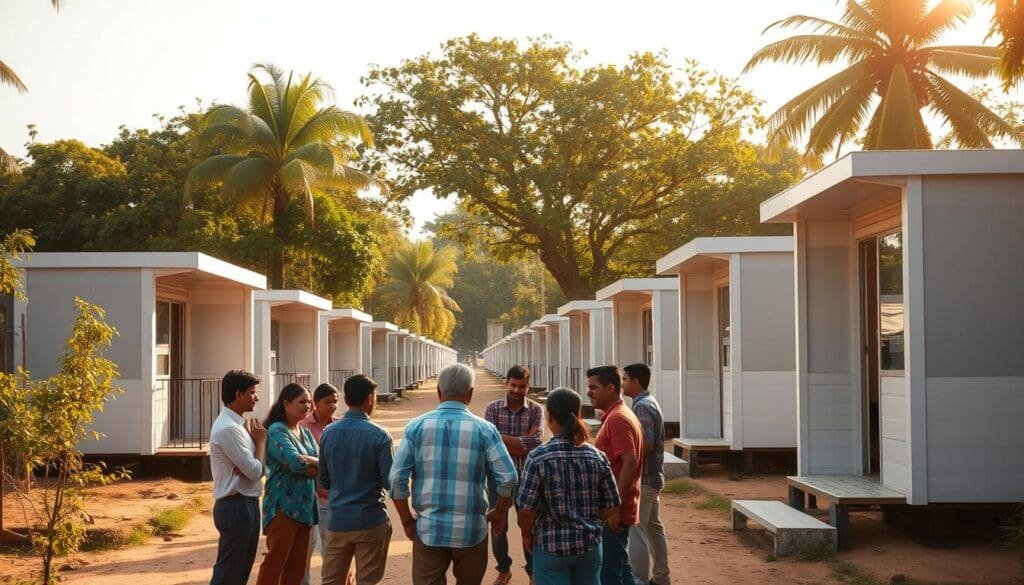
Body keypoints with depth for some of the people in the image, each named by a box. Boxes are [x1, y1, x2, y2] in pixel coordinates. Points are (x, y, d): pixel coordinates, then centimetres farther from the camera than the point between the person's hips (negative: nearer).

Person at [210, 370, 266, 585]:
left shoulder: (238, 425, 13)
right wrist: (261, 440, -5)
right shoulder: (228, 429, -19)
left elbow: (252, 468, 11)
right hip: (236, 508, -10)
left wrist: (248, 467, -12)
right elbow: (256, 472, -19)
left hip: (246, 505, 10)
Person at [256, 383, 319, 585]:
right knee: (275, 562, -7)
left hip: (305, 507, 8)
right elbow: (295, 462, -21)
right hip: (284, 507, -8)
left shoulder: (306, 433, 15)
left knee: (297, 566, 8)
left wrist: (305, 462, -13)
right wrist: (316, 463, -6)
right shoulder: (277, 431, -9)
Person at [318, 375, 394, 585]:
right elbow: (389, 481, -13)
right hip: (370, 520, -4)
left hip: (337, 520, 4)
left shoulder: (328, 433, 2)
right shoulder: (379, 435, -12)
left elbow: (324, 482, 8)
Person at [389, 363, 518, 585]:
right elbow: (508, 478, -8)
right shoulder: (485, 429, -4)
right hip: (471, 531, 0)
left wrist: (407, 520, 7)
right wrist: (499, 513, 9)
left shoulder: (417, 426, -2)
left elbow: (397, 477, -5)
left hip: (428, 531, 0)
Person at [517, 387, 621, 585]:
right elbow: (611, 509, 0)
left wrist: (527, 535, 6)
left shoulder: (538, 457, -14)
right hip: (590, 545, 3)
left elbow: (527, 508, -13)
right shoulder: (597, 457, -3)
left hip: (551, 547, -3)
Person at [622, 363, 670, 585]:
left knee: (635, 531, -6)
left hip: (642, 478, -10)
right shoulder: (650, 402, 13)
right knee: (654, 528, 16)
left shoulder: (642, 406, -18)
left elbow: (646, 444, -25)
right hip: (653, 476, 10)